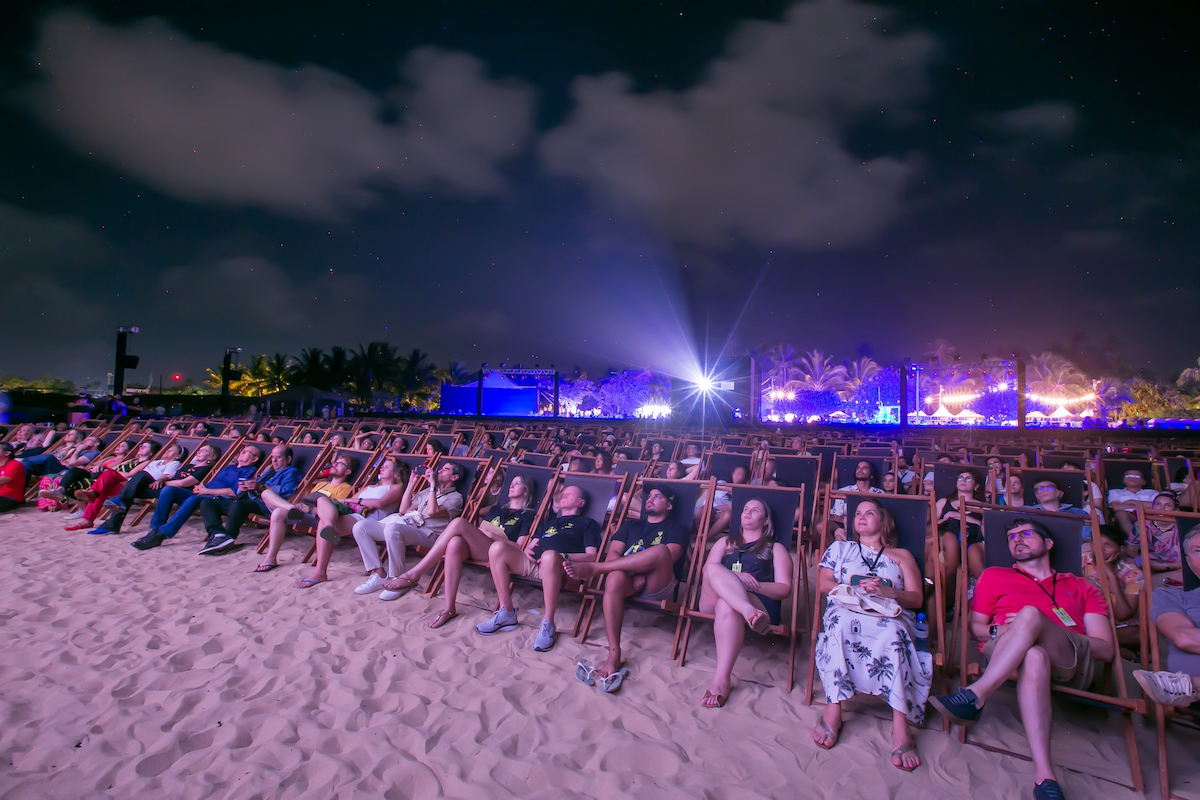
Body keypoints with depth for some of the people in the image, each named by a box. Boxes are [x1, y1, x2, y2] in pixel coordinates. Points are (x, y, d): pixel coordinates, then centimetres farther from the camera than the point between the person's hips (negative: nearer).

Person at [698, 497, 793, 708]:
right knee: (714, 568, -30)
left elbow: (785, 589, 8)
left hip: (761, 602, -2)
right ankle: (750, 613, -46)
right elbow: (707, 569, 11)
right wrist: (732, 578, -11)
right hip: (713, 600, 3)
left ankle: (722, 679, -40)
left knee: (727, 605, -39)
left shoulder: (776, 549, 21)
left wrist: (753, 584, -11)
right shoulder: (725, 542, 29)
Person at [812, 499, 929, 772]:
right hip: (847, 610, 0)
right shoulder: (840, 547, 27)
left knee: (893, 632, -37)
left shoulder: (901, 555, 25)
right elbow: (823, 583, 12)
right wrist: (854, 589, -6)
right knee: (839, 619, -37)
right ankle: (833, 710, -35)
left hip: (890, 615, 0)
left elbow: (917, 598, 11)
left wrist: (887, 591, -9)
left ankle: (900, 726, -40)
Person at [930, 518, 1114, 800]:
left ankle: (975, 696, -38)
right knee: (1034, 656, -38)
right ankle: (1043, 774, -41)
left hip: (1073, 663, 0)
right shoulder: (995, 576, 26)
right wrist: (1000, 631, -3)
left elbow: (1107, 649, 14)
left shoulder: (1081, 587, 27)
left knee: (1030, 614, -32)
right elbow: (975, 626, 20)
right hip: (1005, 656, 0)